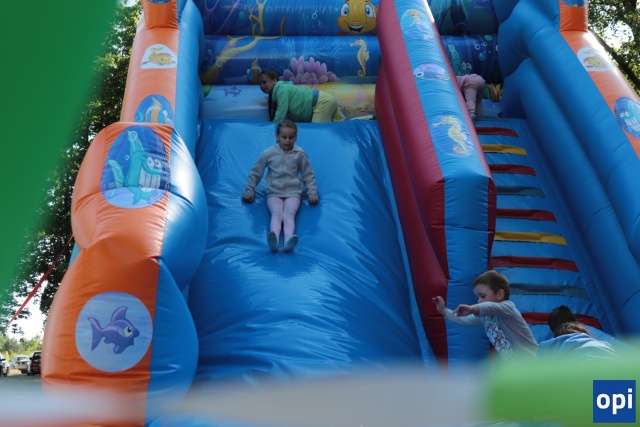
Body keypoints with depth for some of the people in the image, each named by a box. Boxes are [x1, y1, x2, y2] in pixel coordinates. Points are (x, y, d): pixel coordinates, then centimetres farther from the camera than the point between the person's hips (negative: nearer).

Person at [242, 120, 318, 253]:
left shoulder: (300, 154, 2)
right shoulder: (268, 153, 2)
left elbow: (308, 175, 11)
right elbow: (255, 173, 12)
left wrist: (312, 193, 3)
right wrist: (249, 191, 10)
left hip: (293, 192, 0)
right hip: (274, 193, 0)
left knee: (289, 215, -29)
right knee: (277, 214, -31)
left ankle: (288, 241, -57)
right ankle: (274, 240, -58)